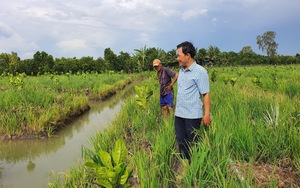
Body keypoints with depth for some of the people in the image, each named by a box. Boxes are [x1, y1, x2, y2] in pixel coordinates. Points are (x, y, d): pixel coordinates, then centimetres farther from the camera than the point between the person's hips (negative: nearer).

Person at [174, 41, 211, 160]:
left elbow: (206, 94, -13)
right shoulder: (181, 70, 11)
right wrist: (178, 107, 14)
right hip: (179, 114, 7)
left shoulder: (200, 71, -10)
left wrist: (207, 114, -17)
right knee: (181, 141, 13)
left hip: (192, 115, -7)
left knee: (193, 143, 5)